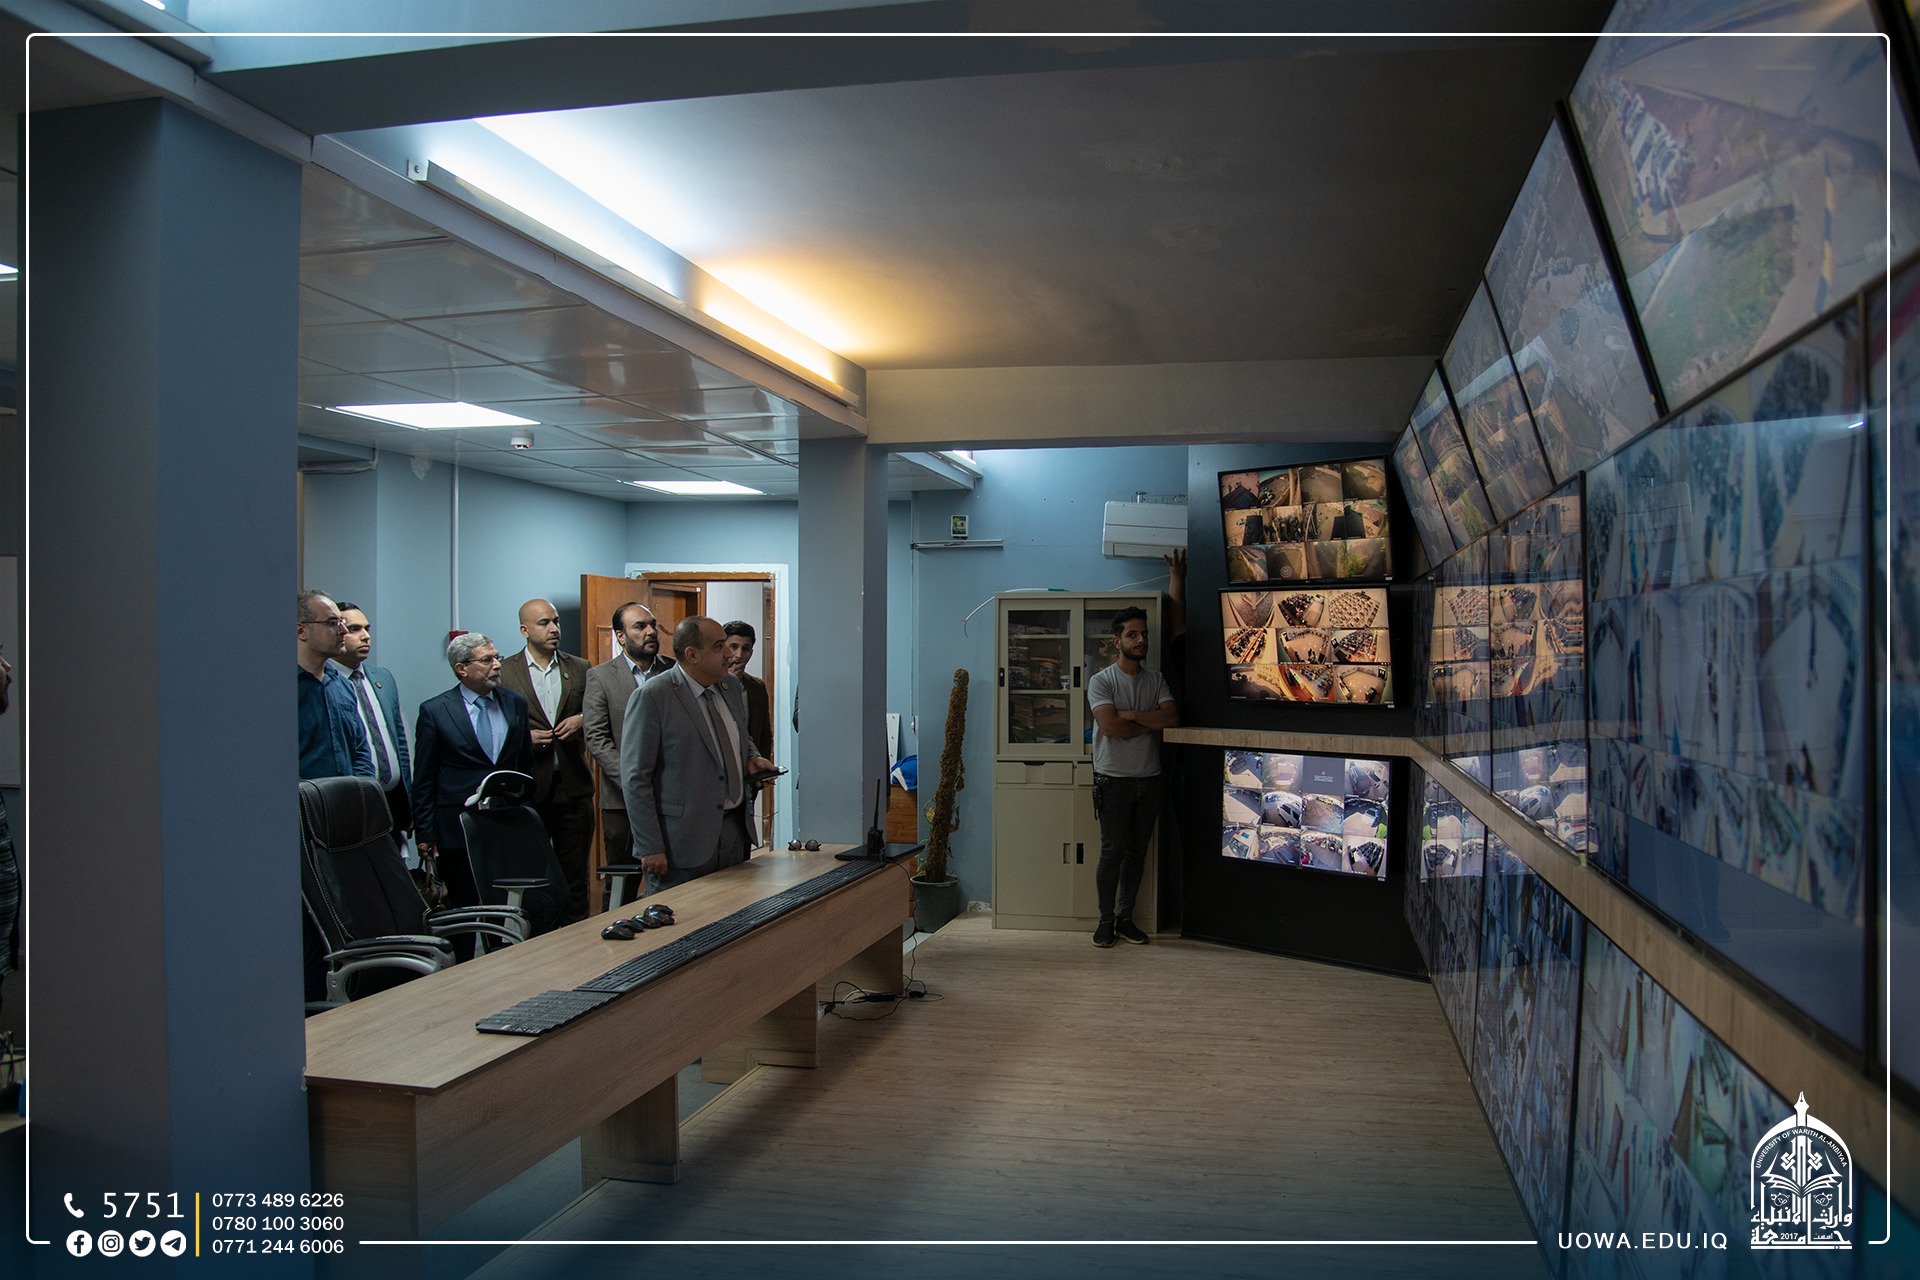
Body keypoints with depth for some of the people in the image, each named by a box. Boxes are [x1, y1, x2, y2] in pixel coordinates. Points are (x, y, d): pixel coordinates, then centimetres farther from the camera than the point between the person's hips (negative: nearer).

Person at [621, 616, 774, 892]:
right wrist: (650, 848, -17)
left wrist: (752, 758, 4)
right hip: (681, 841, -6)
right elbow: (635, 778, -14)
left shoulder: (731, 687, 10)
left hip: (734, 831, 7)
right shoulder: (650, 698, -12)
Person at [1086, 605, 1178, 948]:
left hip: (1149, 779, 5)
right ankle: (1106, 920, 10)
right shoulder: (1102, 681, -7)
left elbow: (1172, 718, -7)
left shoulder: (1156, 679, 8)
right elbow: (1111, 727, -20)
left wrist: (1131, 715, -16)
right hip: (1114, 779, -4)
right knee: (1112, 852, -1)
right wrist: (1151, 722, -9)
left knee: (1137, 852, 10)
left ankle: (1125, 917, 20)